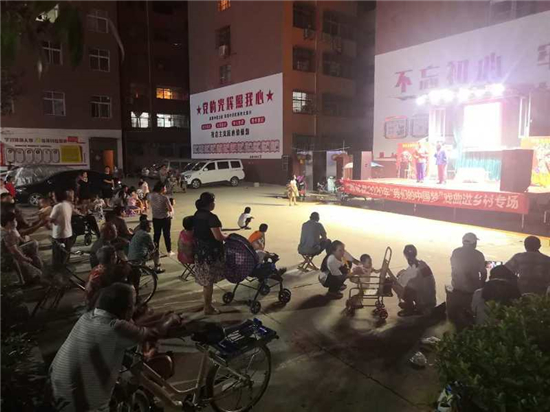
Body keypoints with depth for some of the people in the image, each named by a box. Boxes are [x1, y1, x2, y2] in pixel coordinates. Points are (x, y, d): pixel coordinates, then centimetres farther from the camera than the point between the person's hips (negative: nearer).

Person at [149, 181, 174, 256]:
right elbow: (170, 209, -21)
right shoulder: (164, 198, -22)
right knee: (167, 235, 8)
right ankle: (169, 251, 18)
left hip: (155, 218, 5)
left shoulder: (151, 196, -5)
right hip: (165, 218, -5)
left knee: (156, 234, 17)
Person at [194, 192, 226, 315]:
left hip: (200, 250, 8)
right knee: (209, 281, 4)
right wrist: (227, 237, -7)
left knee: (205, 279, 22)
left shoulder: (197, 215, 5)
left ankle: (207, 302, 38)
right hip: (211, 252, -8)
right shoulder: (211, 217, -23)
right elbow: (218, 236, -26)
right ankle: (208, 307, 15)